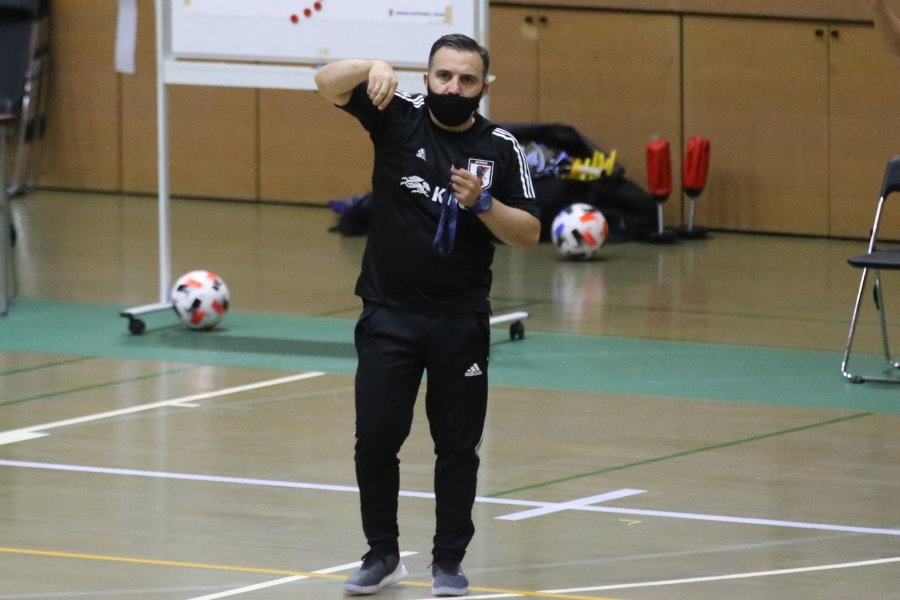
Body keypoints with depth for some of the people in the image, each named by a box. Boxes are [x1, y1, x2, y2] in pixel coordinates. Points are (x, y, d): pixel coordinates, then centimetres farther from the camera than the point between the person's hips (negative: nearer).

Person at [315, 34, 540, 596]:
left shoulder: (501, 148, -1)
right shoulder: (399, 116, -2)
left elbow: (530, 234, -1)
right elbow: (327, 82, -12)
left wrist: (482, 203, -17)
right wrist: (373, 67, -31)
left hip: (461, 319, 0)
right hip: (389, 313, 0)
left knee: (458, 444, 5)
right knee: (376, 437, 0)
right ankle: (383, 554, 15)